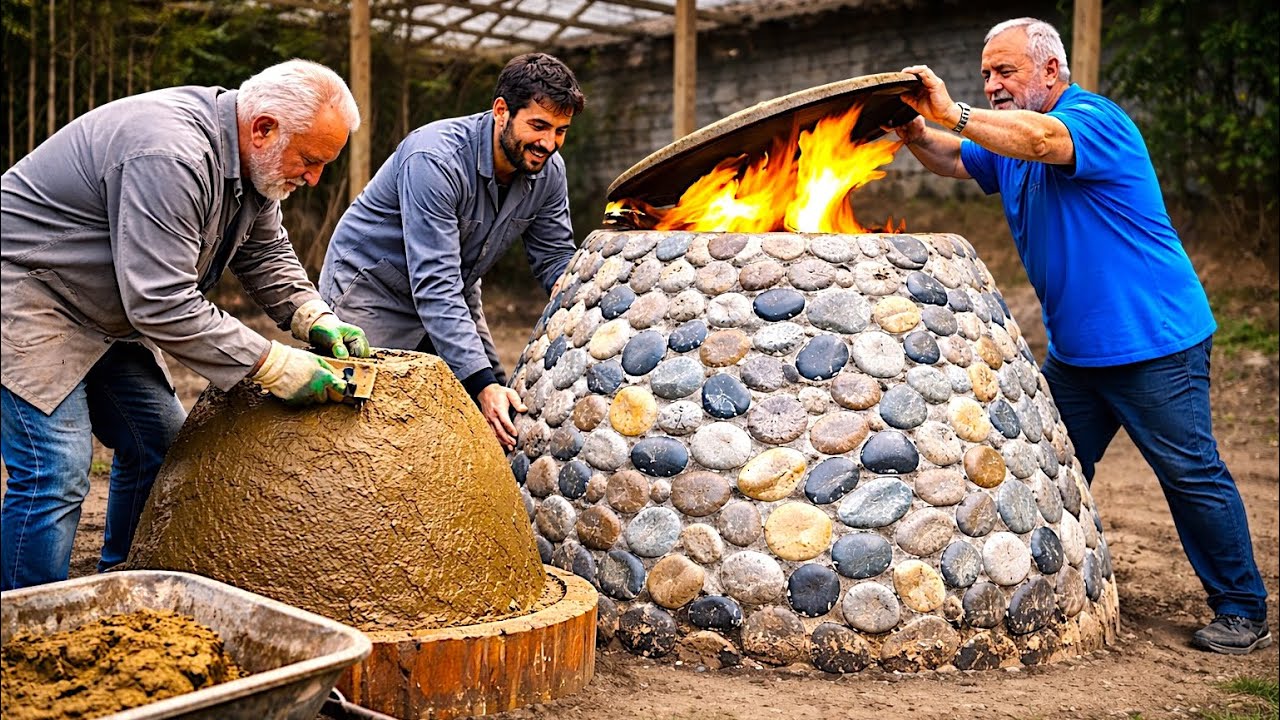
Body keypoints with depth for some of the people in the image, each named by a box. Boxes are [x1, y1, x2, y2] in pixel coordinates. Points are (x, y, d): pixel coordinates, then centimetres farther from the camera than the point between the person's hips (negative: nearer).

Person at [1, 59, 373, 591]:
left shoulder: (254, 158, -2)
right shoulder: (170, 158, -33)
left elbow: (266, 253, 11)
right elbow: (163, 305, -35)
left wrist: (315, 318, -7)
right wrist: (274, 366, -32)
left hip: (104, 315, 10)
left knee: (160, 441, 9)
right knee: (55, 473, -15)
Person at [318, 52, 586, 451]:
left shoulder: (548, 171, -10)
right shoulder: (435, 160, -32)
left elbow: (556, 257, 0)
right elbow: (434, 285, -37)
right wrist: (482, 382, -43)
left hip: (454, 293, 7)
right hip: (371, 289, -6)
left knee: (502, 414, -1)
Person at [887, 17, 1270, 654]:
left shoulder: (1093, 117, -15)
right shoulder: (1008, 142, 13)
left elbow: (1042, 139, -35)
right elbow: (953, 160, 15)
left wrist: (954, 113, -35)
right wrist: (915, 133, -8)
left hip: (1152, 340, -9)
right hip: (1073, 350, 9)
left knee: (1192, 475, -2)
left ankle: (1243, 613, 11)